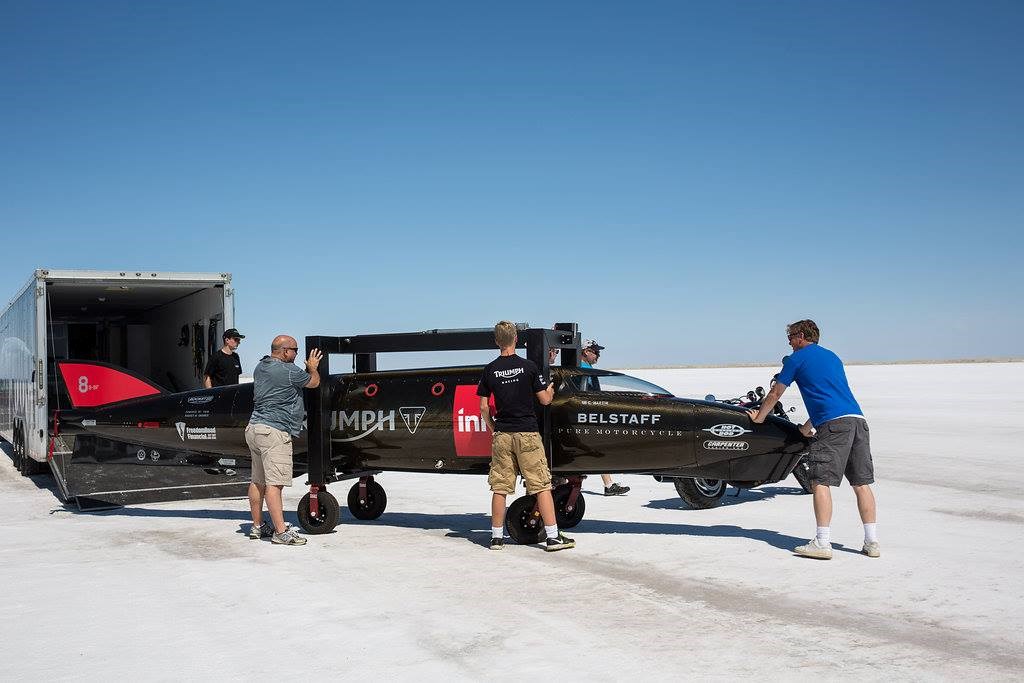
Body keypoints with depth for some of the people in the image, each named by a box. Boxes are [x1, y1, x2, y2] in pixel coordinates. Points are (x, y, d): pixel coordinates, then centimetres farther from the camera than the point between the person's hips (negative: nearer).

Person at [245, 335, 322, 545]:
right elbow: (314, 382, 3)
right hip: (274, 432, -10)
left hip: (255, 427, 10)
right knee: (274, 483, -12)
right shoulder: (289, 371, -12)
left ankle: (257, 526, 24)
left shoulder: (260, 367, 14)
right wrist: (313, 368, 26)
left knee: (258, 481, 16)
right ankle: (281, 532, -13)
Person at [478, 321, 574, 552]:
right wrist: (551, 391, 21)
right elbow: (544, 400, -1)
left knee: (499, 487, 8)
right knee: (542, 485, 0)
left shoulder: (490, 370, 3)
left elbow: (484, 407, 4)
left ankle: (496, 537, 13)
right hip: (527, 433, -3)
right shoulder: (528, 366, -5)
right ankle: (553, 536, 0)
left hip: (502, 435, 3)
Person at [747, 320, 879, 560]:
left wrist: (758, 418, 30)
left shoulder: (797, 358, 9)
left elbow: (775, 394, 16)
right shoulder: (832, 357, 30)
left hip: (833, 423, -7)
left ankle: (823, 543, -11)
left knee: (820, 482, -6)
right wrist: (808, 426, 45)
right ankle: (872, 542, 8)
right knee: (862, 483, 8)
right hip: (858, 419, 7)